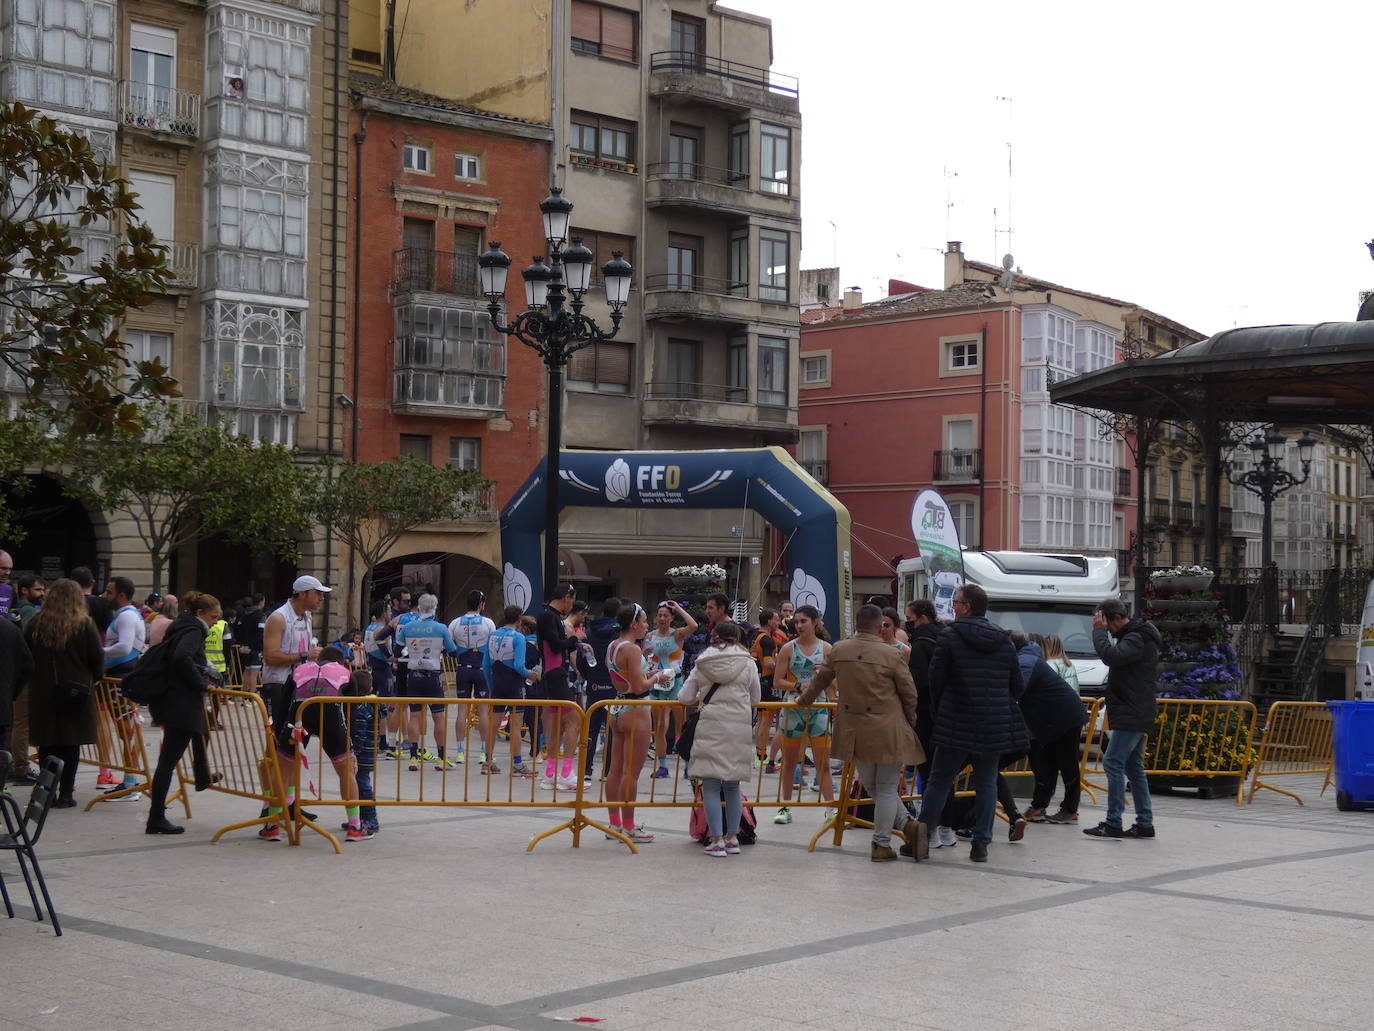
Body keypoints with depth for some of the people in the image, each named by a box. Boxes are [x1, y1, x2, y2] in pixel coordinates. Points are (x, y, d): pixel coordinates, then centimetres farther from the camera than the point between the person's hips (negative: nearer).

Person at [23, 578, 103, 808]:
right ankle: (65, 794, 3)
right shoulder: (84, 625, -7)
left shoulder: (35, 624, 1)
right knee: (71, 743, 3)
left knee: (47, 743, 9)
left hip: (42, 692, 2)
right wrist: (92, 679, 13)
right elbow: (98, 659, -4)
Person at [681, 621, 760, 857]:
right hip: (740, 728, 1)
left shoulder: (702, 664, 6)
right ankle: (733, 838, 16)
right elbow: (755, 700, 12)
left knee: (710, 786, 2)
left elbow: (685, 698, 5)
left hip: (711, 727, -1)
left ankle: (717, 840, -2)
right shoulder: (748, 663, 5)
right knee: (733, 787, 13)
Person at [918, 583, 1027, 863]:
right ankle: (981, 844, 7)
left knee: (939, 780, 6)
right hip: (996, 725, 3)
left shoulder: (950, 638, -8)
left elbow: (935, 681, -6)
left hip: (956, 725, -3)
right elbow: (1018, 686, 10)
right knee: (987, 783, 10)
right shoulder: (1004, 641, 6)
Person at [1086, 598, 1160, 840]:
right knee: (1134, 767, 12)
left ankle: (1113, 824, -12)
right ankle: (1145, 823, 13)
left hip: (1131, 716, -11)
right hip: (1136, 716, 11)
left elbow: (1111, 656, -29)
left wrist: (1099, 630, -19)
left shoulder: (1138, 639, -15)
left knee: (1113, 763, -11)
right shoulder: (1135, 636, 19)